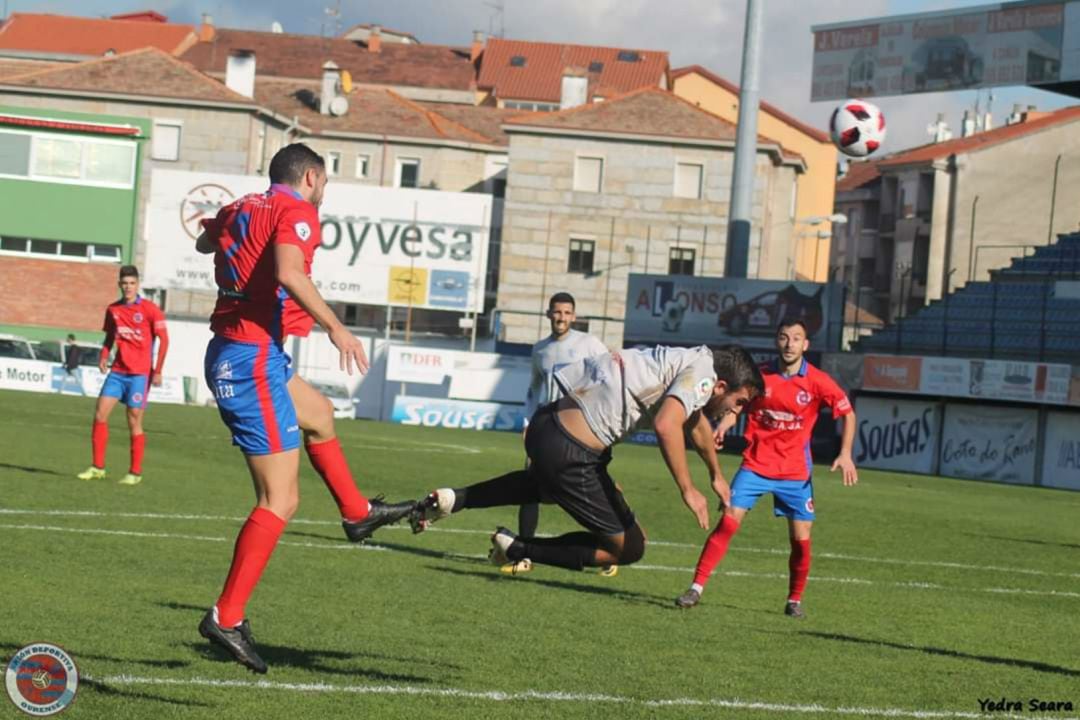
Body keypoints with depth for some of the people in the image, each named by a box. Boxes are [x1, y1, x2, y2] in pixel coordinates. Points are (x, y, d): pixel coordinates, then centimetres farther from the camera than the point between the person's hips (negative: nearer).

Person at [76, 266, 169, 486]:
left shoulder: (150, 310, -6)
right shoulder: (113, 310, 9)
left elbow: (163, 339, -6)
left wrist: (158, 370, -12)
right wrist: (103, 357, 0)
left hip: (140, 373, -5)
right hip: (117, 372, 5)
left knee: (134, 422, -3)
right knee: (99, 415, -2)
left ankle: (135, 473, 6)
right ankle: (97, 467, 7)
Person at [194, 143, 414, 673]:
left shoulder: (239, 209, 14)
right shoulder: (297, 212, -9)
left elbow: (204, 241, 37)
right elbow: (289, 274, -29)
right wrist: (335, 328, -23)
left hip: (229, 353, 9)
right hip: (254, 361, -9)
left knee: (319, 414, 34)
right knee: (280, 500, -8)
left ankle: (357, 512, 50)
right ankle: (227, 617, -11)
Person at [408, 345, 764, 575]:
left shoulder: (685, 363, 18)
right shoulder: (702, 372, -11)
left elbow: (696, 422, 38)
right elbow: (666, 424, -30)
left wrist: (716, 475, 53)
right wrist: (688, 490, -22)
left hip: (549, 422, 10)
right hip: (570, 454, -10)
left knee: (553, 482, 43)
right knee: (629, 548, 2)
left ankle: (454, 499, 30)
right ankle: (517, 549, 5)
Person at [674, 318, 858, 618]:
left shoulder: (818, 382, -7)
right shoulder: (759, 375, -4)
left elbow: (848, 414, 3)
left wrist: (845, 454, -7)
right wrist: (724, 426, -9)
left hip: (795, 472, 0)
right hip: (755, 466, 0)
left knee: (801, 539, -3)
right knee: (728, 522, -13)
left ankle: (795, 600, 18)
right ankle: (696, 588, -9)